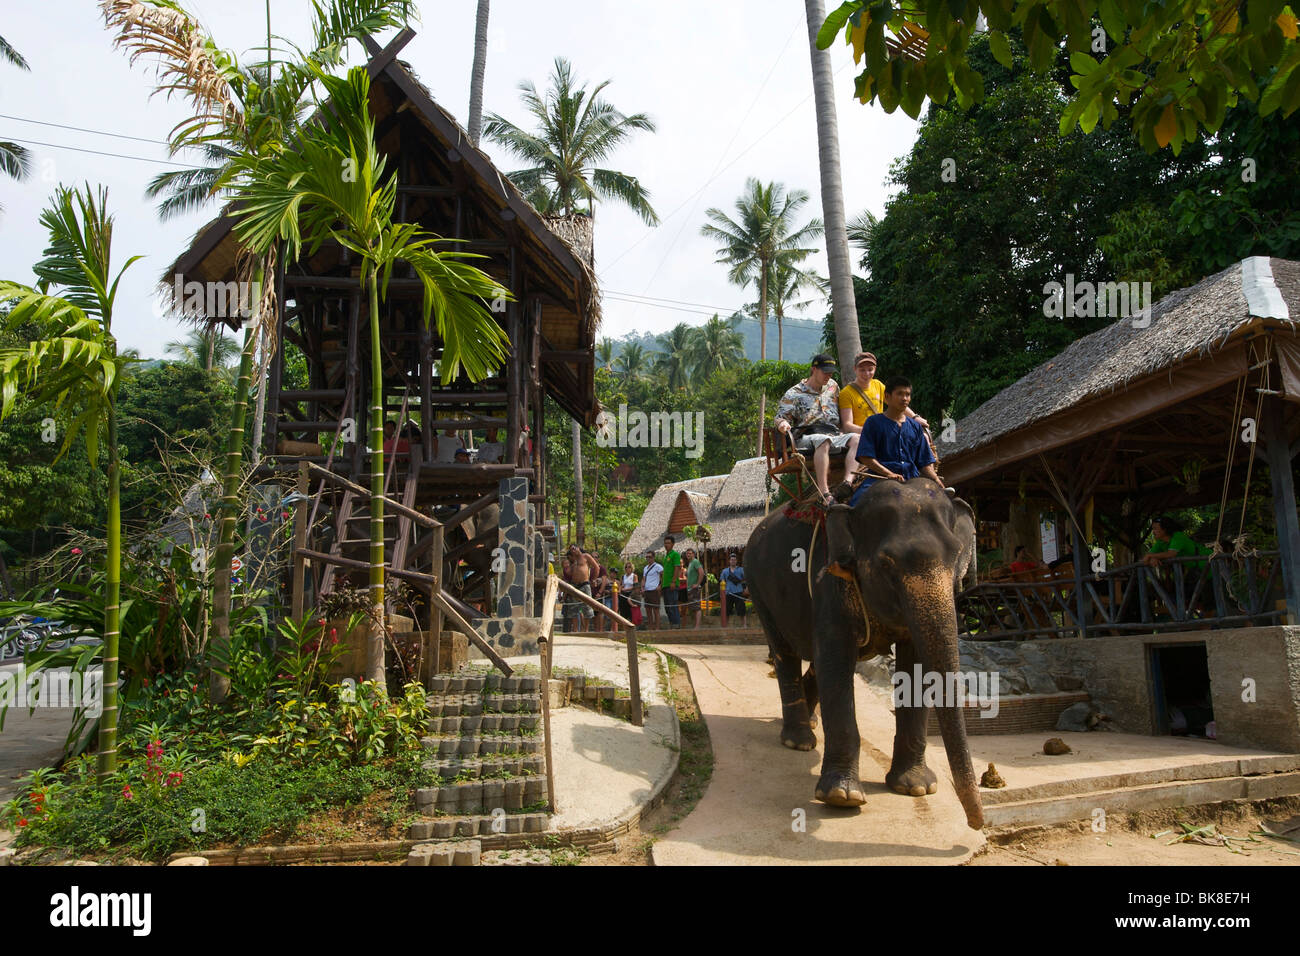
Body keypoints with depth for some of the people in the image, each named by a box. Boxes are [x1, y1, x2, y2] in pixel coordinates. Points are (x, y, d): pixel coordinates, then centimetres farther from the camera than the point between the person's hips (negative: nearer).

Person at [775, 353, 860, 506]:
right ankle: (824, 493, -50)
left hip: (834, 436, 5)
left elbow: (840, 414, 33)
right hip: (806, 438, -5)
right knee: (823, 440, -40)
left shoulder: (832, 386, 24)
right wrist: (782, 423, -24)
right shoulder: (794, 393, 8)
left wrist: (840, 432, 18)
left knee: (856, 439, -26)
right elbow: (781, 417, 0)